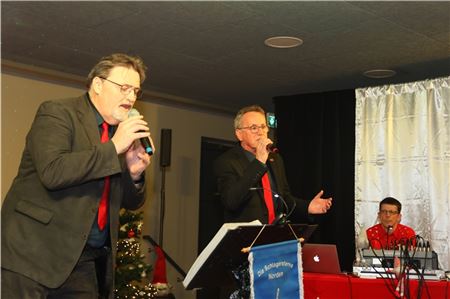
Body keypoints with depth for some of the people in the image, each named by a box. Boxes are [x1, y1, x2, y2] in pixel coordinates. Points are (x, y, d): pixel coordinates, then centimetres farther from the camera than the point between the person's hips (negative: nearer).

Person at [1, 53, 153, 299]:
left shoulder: (122, 136, 13)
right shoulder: (56, 112, -6)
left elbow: (132, 203, 17)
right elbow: (51, 172, -23)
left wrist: (134, 174, -4)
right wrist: (113, 147, -19)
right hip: (34, 253, -6)